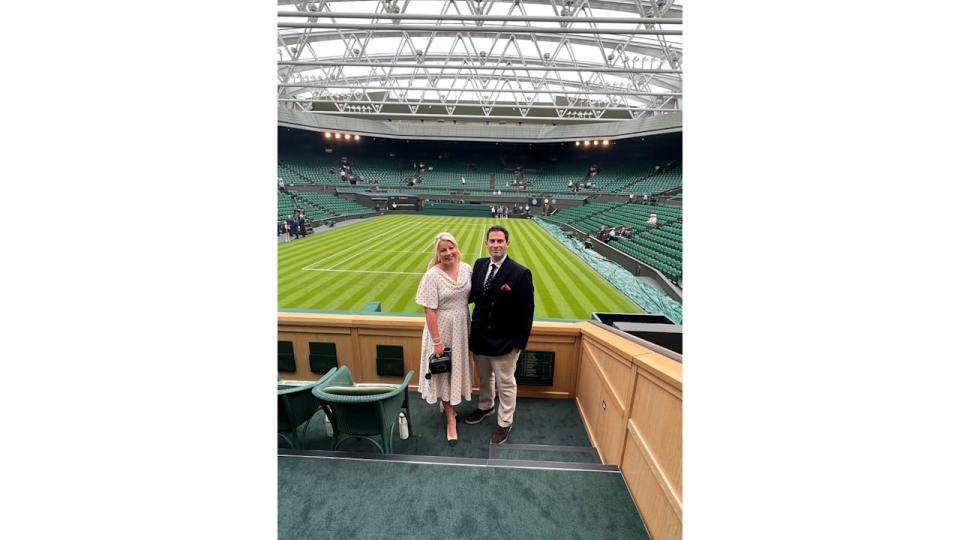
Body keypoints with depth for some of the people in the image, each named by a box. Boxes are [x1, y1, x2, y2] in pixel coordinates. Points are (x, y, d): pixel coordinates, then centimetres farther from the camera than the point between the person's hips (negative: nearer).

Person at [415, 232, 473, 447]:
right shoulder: (432, 276, -19)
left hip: (462, 328, 5)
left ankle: (445, 403, 49)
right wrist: (436, 341, -17)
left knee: (457, 369, 21)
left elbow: (473, 295, 9)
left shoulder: (466, 268, -5)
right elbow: (429, 310, -18)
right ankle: (451, 419, 30)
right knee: (444, 372, 11)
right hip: (442, 329, -5)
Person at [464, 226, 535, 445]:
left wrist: (520, 343, -12)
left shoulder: (520, 273, -20)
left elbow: (526, 313, -14)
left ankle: (505, 422, 39)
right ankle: (485, 407, 53)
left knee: (505, 383, 15)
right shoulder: (479, 264, -3)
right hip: (479, 337, 5)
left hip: (504, 342, -5)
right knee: (483, 377, 26)